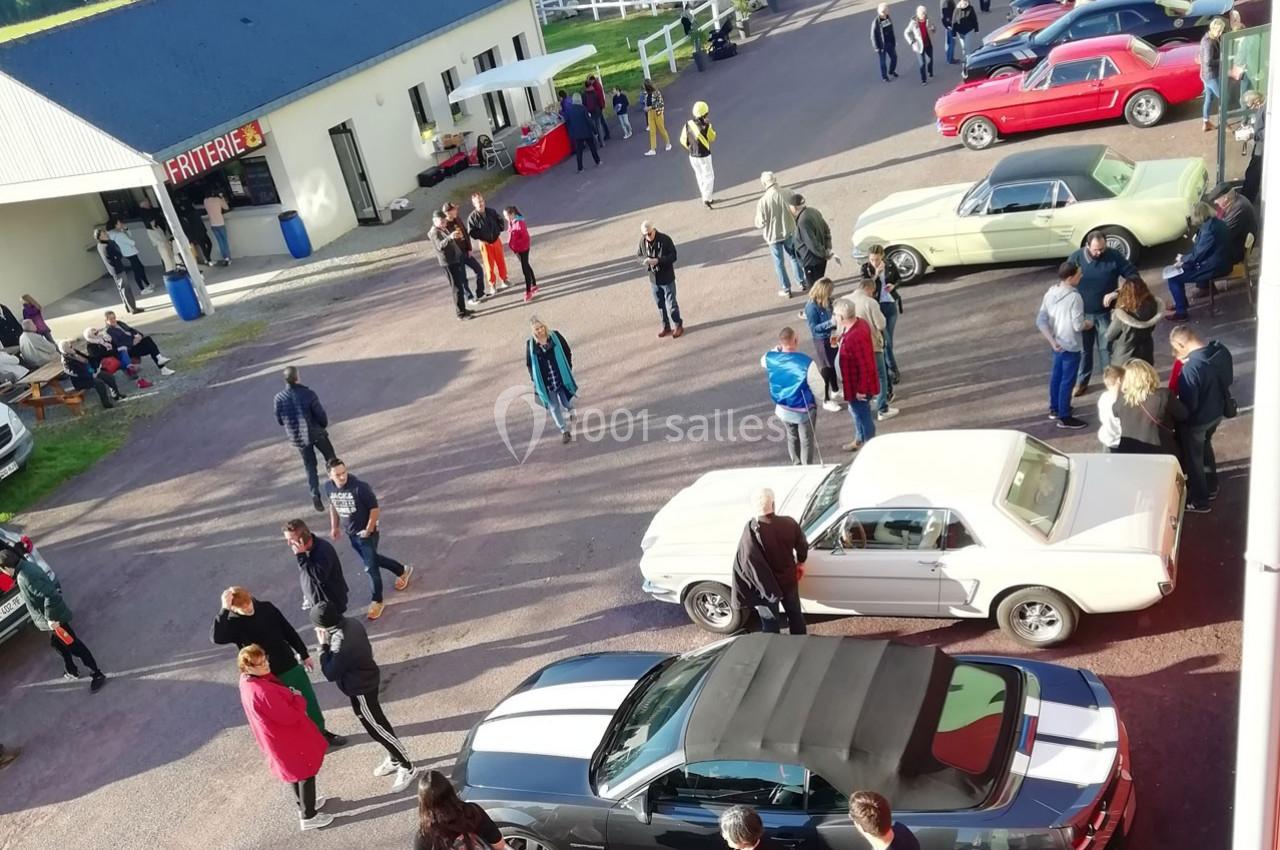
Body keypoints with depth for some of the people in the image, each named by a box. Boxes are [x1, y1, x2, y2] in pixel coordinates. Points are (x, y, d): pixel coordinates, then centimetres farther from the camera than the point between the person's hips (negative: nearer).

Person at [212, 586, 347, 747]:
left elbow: (288, 631, 5)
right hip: (269, 676, -4)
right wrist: (224, 610, -40)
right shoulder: (232, 623, -16)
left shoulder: (266, 607, -6)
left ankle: (322, 732, 38)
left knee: (310, 700, 16)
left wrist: (304, 654, 11)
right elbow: (216, 637, -39)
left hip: (290, 665, 4)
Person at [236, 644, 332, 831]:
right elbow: (289, 717, -29)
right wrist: (299, 699, -14)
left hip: (279, 738, 10)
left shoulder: (247, 681, -6)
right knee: (306, 773, 9)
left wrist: (289, 695, -3)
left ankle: (304, 804, 47)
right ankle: (309, 817, 24)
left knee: (295, 772, 28)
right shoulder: (263, 692, -37)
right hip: (287, 740, -9)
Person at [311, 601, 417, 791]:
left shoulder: (341, 644, -36)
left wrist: (323, 645, -19)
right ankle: (395, 759, 41)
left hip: (360, 689, -9)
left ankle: (407, 768, 18)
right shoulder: (351, 623, -8)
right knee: (376, 724, 24)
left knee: (377, 728, 5)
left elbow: (330, 673, -22)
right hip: (365, 681, 9)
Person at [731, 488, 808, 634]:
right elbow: (803, 546, -1)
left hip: (766, 586, -3)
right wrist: (800, 563, 20)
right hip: (789, 581, 3)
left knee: (770, 624, 18)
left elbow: (748, 559, -32)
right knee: (795, 615, 27)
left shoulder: (752, 529, -26)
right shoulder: (789, 523, -16)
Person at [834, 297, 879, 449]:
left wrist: (861, 389, -23)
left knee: (863, 415, 10)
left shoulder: (856, 337, -35)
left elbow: (866, 366, -30)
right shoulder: (857, 323, -4)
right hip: (854, 382, 10)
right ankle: (859, 440, 50)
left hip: (858, 386, -10)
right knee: (856, 412, 29)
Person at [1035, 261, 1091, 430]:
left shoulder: (1050, 293, -3)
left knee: (1056, 375, 22)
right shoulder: (1074, 297, -25)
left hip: (1057, 343, 8)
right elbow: (1078, 326, -22)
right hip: (1071, 346, -8)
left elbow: (1040, 321, -4)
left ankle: (1055, 408, 38)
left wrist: (1052, 341, -2)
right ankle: (1064, 418, 11)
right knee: (1067, 381, 2)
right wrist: (1088, 325, 0)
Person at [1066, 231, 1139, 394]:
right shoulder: (1076, 257, -12)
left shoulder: (1114, 256, -14)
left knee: (1107, 348, 10)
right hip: (1082, 313, 1)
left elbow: (1133, 274, -10)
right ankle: (1082, 381, 31)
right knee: (1083, 348, 14)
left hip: (1105, 312, 0)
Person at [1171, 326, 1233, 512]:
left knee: (1192, 458, 17)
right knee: (1205, 447, 32)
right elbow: (1228, 380, 5)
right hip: (1218, 411, 8)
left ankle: (1199, 501, 35)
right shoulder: (1221, 350, -12)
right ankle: (1211, 488, 50)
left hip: (1197, 420, -8)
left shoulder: (1191, 368, -36)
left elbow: (1188, 406, -28)